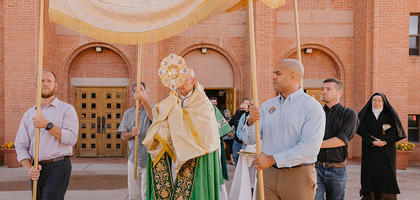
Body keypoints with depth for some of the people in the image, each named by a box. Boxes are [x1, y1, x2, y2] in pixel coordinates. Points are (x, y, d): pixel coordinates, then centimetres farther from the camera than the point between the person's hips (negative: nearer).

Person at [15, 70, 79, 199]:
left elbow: (71, 138, -12)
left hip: (57, 167, -5)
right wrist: (28, 168, -4)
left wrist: (47, 125, -17)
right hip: (36, 170, 5)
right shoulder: (28, 114, 15)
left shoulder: (67, 109, 2)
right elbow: (21, 146, 12)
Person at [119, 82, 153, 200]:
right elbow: (123, 135, 11)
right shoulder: (128, 113, 15)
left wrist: (143, 100, -31)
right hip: (133, 159, 5)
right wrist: (131, 133, -11)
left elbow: (154, 118, -23)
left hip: (149, 159, -4)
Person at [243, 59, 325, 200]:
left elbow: (310, 148, -18)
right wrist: (251, 122, -16)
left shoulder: (312, 107, -7)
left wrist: (272, 159, -19)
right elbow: (250, 140, 5)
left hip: (298, 177, -3)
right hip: (267, 174, 4)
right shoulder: (267, 105, 9)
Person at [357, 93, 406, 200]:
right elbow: (363, 131, -3)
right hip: (370, 152, 0)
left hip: (386, 152, 0)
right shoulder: (365, 115, 9)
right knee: (370, 175, -4)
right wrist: (374, 142, -16)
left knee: (387, 176, -5)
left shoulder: (389, 114, 9)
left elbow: (394, 130, -2)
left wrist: (381, 139, -13)